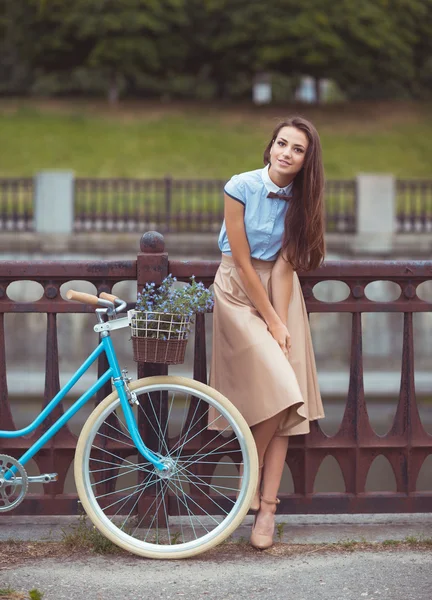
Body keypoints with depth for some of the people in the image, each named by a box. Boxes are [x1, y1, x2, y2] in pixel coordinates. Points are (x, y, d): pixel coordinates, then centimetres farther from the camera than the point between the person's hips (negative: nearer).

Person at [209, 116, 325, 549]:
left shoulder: (300, 199, -3)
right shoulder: (241, 188, -14)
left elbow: (283, 265, -6)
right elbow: (243, 261, -13)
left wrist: (282, 322, -16)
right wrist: (271, 321, -13)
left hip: (280, 290, 4)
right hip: (239, 290, -4)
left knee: (284, 403, -6)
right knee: (276, 391, -17)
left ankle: (266, 509, -6)